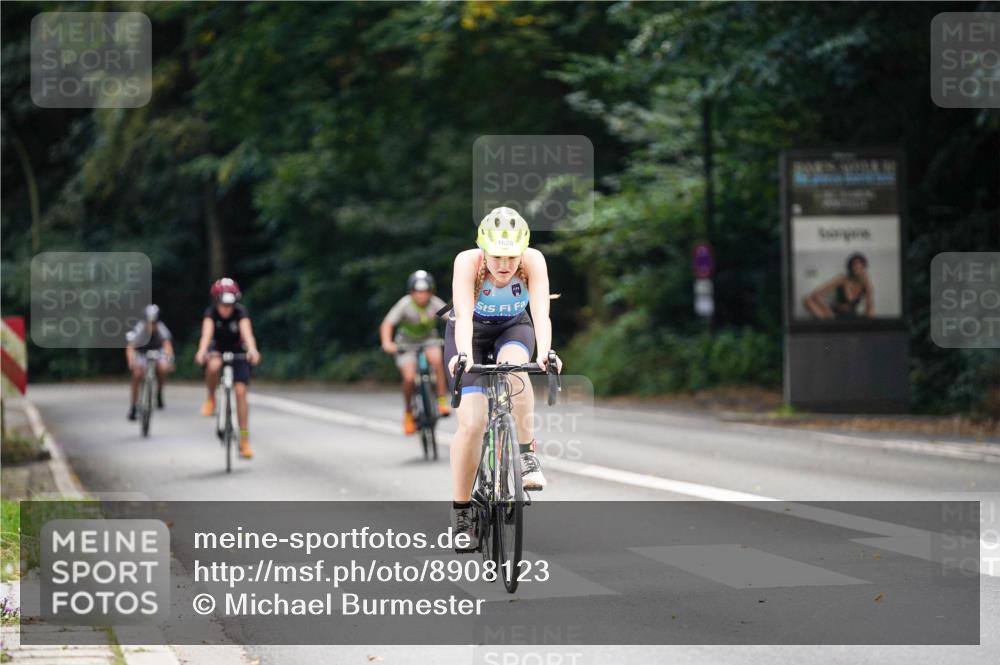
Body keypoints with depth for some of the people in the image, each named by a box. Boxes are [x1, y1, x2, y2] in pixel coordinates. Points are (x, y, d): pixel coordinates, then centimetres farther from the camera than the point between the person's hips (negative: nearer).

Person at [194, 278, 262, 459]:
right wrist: (201, 352, -60)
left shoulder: (240, 312, -25)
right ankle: (211, 399, -8)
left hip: (237, 350, 0)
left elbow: (247, 333, -41)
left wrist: (252, 350, -62)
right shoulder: (211, 312, -24)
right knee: (213, 366, -37)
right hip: (217, 348, 0)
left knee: (240, 391, -12)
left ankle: (244, 439, -6)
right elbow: (206, 333, -40)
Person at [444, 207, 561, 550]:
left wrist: (545, 353, -57)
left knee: (514, 364, -36)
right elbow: (463, 315, -43)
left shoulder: (533, 261, -28)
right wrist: (463, 355, -61)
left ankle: (527, 453, -22)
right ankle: (461, 512, -1)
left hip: (514, 329, 1)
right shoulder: (468, 262, -31)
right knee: (472, 423, -15)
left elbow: (541, 312, -39)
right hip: (472, 332, -1)